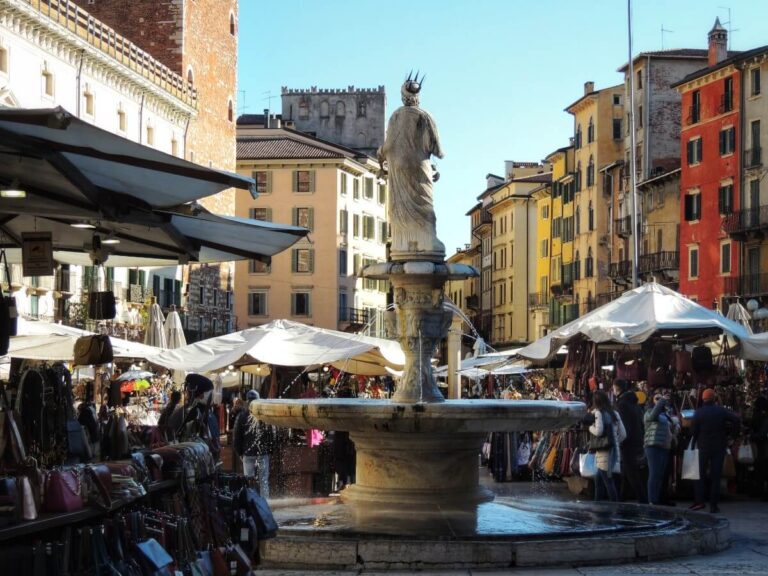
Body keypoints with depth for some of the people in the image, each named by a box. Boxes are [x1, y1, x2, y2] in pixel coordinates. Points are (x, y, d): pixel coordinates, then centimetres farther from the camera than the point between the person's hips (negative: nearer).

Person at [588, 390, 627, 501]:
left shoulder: (598, 413, -5)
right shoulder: (614, 414, 13)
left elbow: (598, 431, -16)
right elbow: (623, 434, 13)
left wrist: (590, 428, 3)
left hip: (604, 451, -7)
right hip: (614, 451, 7)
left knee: (608, 481, -7)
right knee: (599, 480, 15)